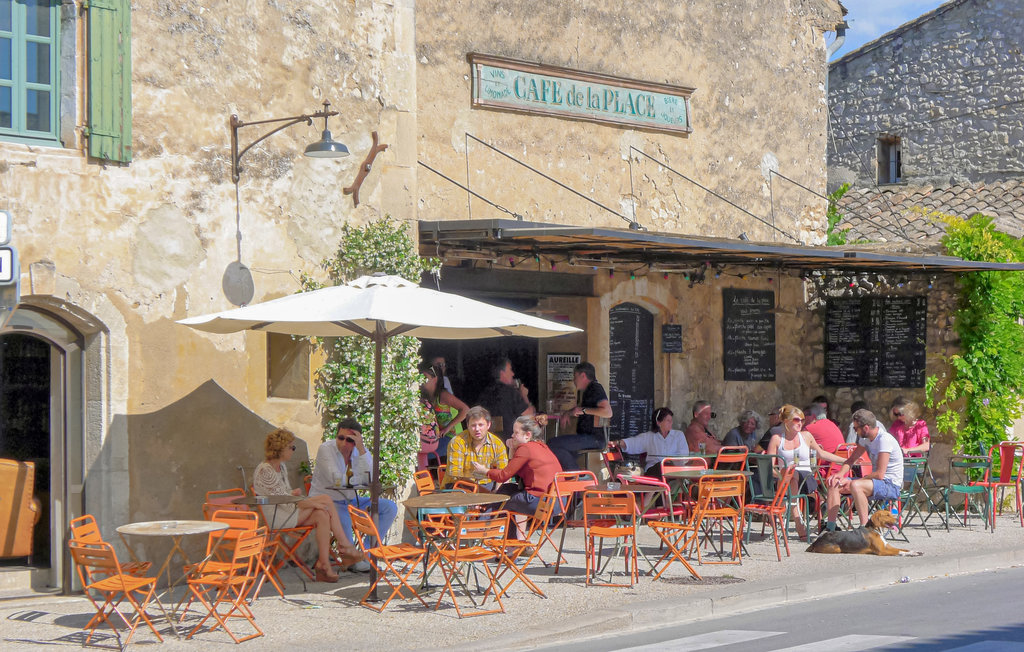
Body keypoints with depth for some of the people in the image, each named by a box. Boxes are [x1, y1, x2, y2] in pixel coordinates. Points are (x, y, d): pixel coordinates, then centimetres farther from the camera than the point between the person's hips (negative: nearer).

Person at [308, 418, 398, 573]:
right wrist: (360, 478, -13)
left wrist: (362, 449, -23)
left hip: (351, 499, 6)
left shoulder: (361, 451, 0)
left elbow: (371, 479, -17)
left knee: (390, 508, -5)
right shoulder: (326, 449, -14)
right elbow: (336, 480, -26)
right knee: (343, 518, -39)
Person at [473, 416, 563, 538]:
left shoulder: (525, 448, -9)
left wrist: (484, 471, 11)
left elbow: (503, 476, -5)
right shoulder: (541, 446, 17)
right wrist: (512, 450, 13)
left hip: (541, 502, -9)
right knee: (509, 488, 25)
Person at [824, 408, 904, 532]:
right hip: (876, 482, 9)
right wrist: (840, 474, -3)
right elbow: (851, 459, 18)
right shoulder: (865, 439, 8)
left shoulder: (884, 439, -20)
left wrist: (852, 482, -19)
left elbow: (879, 474, -25)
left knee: (855, 485, -35)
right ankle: (830, 528, -6)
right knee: (834, 484, -2)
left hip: (891, 486, -9)